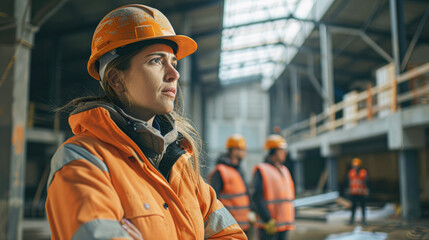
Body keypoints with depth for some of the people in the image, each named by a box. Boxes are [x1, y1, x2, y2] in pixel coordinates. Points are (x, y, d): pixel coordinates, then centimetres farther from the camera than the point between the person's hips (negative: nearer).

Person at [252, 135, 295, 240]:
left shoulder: (284, 170, 15)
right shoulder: (261, 170, -9)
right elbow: (257, 198, -15)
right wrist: (268, 220, -18)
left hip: (285, 223, 7)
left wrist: (291, 218, 16)